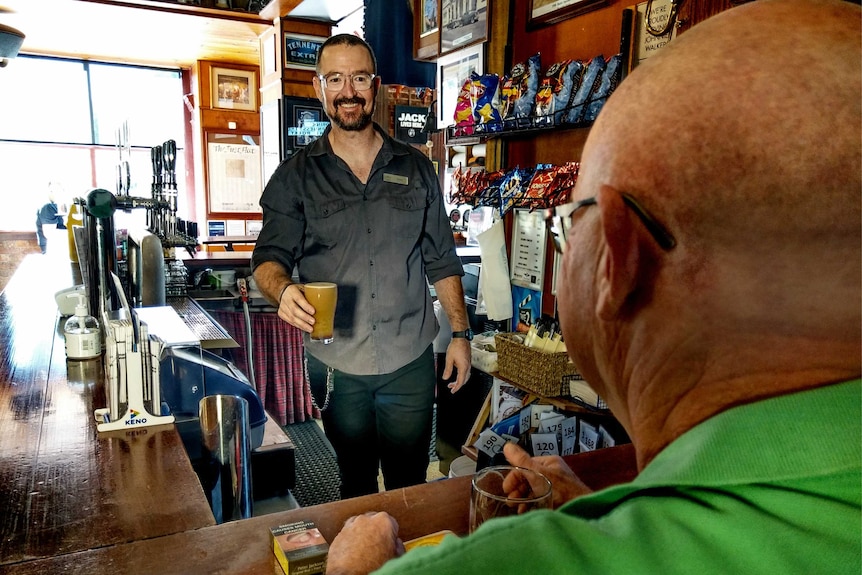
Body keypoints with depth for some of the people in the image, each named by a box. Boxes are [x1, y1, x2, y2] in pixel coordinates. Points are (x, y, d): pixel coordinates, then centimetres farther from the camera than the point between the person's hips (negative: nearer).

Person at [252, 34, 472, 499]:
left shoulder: (416, 168, 6)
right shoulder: (295, 176, 1)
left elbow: (441, 260, 8)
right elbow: (269, 258, -4)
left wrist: (460, 333, 2)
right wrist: (283, 289, -27)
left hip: (411, 360, 1)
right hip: (335, 363, 0)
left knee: (410, 484, 13)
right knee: (356, 482, 17)